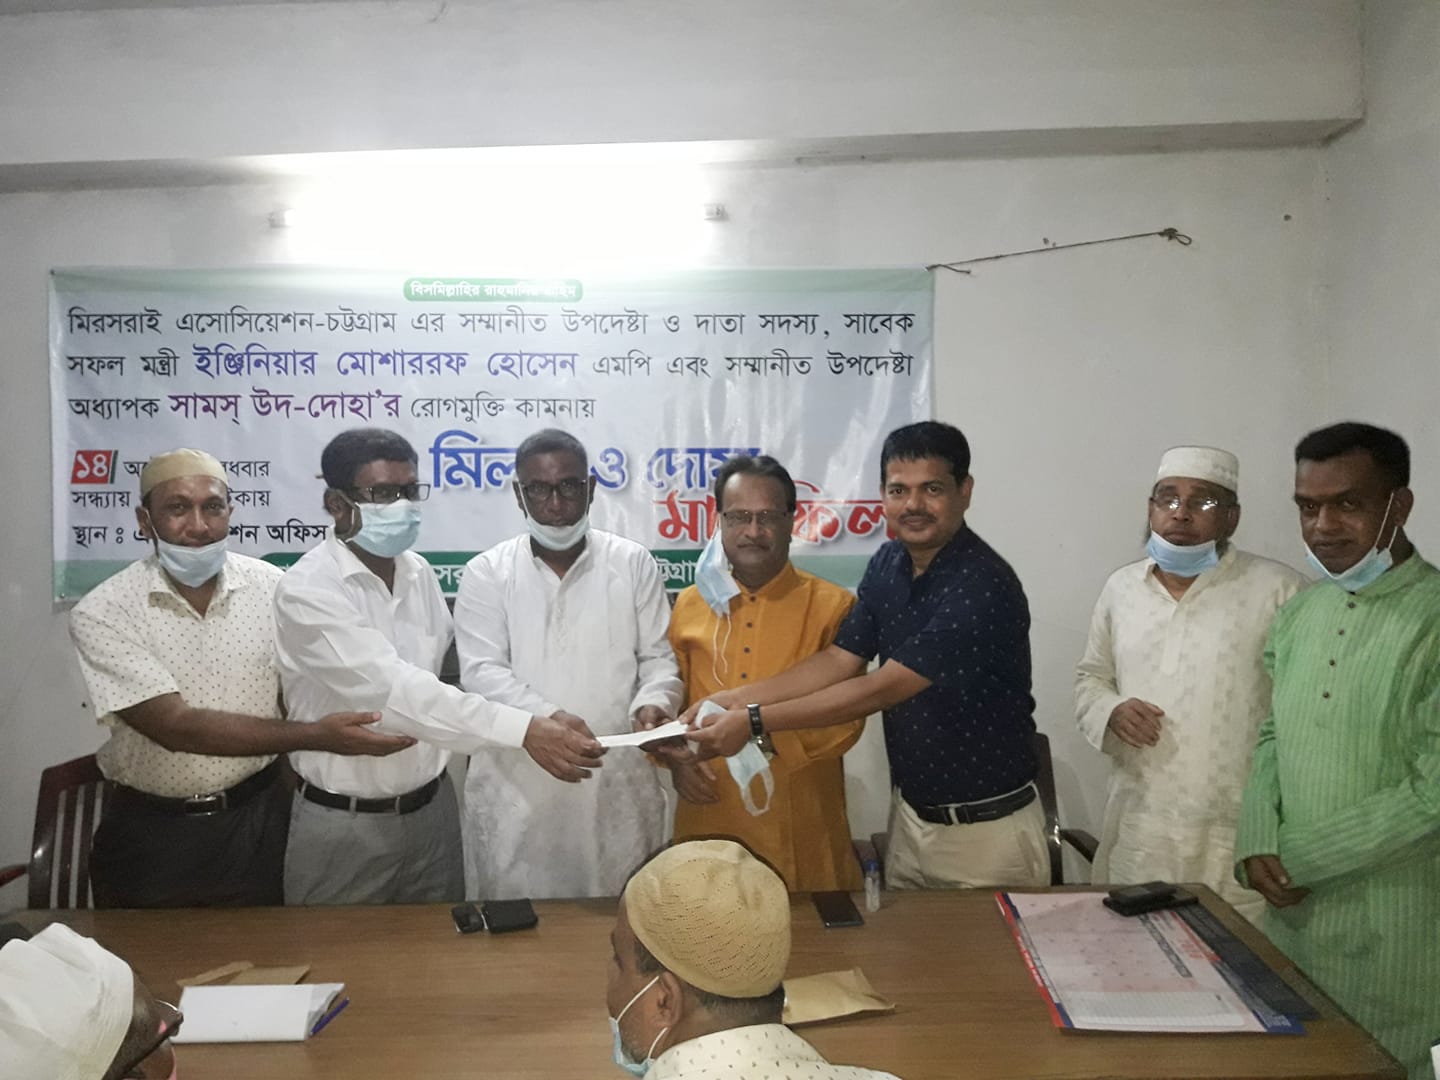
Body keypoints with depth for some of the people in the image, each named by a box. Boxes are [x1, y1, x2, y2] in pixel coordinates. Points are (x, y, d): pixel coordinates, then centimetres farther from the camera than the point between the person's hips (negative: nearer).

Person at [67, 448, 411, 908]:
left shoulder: (270, 587, -6)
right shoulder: (103, 612, -14)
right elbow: (177, 727, -22)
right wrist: (318, 735, -29)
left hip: (258, 818, 2)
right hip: (151, 833, -1)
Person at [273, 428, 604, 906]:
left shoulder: (419, 573, 2)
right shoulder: (306, 591, -19)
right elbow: (394, 689, -30)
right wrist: (524, 729, -39)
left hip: (433, 808, 5)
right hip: (344, 823, -5)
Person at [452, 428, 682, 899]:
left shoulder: (633, 563, 5)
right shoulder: (487, 573, 2)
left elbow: (659, 657, 7)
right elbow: (481, 672, -7)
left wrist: (653, 702, -15)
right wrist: (545, 717, -24)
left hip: (617, 785, 1)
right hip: (516, 788, 0)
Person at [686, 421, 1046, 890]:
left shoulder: (983, 586, -25)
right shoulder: (888, 564, 0)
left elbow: (880, 689, -26)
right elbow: (839, 660, 0)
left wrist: (755, 721, -25)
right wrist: (737, 699, -12)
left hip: (986, 828, -6)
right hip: (909, 813, 7)